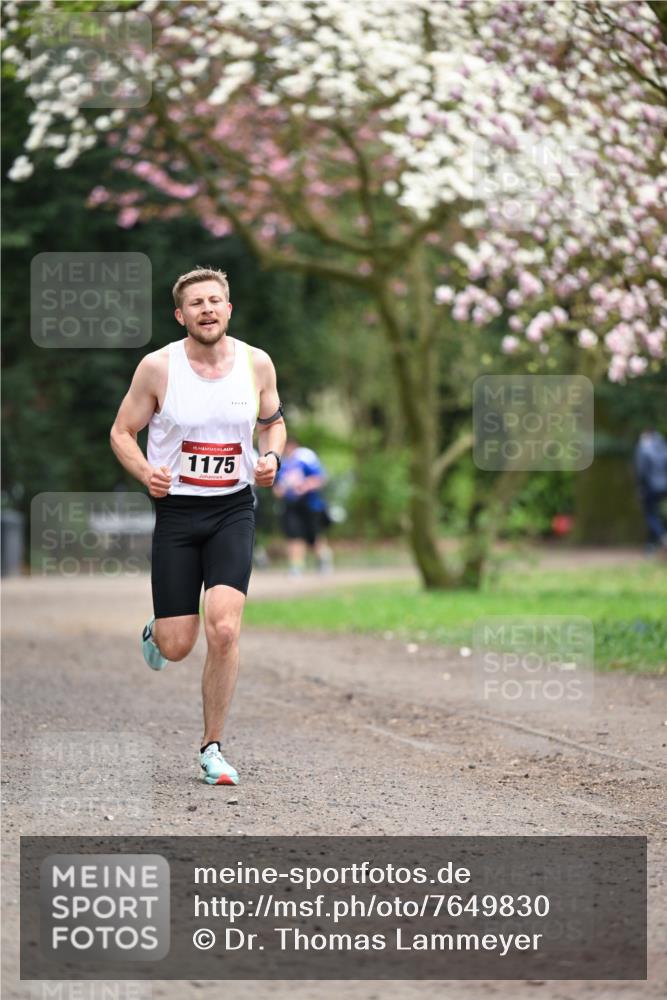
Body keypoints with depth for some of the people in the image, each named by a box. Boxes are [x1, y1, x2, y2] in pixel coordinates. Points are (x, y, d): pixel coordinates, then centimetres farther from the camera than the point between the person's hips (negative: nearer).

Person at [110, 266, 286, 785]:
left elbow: (273, 420, 17)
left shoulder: (257, 363, -1)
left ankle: (212, 748, -1)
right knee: (177, 646, 0)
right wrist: (146, 473, -19)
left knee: (224, 630, -16)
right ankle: (155, 633, 41)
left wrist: (271, 456, -5)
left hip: (234, 509, 1)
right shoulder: (158, 367, -8)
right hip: (177, 509, -1)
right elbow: (122, 432, 0)